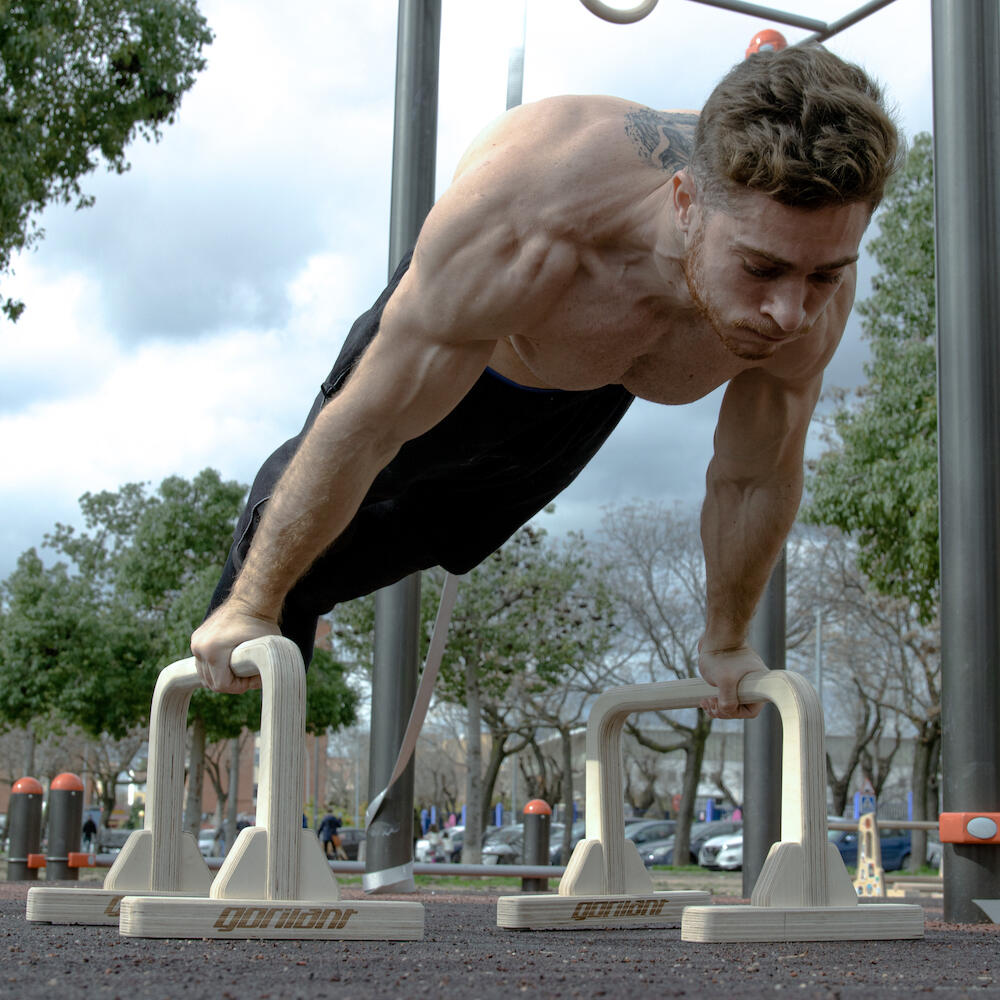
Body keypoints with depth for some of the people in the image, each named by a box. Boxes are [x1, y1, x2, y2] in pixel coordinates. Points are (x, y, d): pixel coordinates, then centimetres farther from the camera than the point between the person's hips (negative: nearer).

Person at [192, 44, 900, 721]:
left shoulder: (815, 298, -39)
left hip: (589, 399, 4)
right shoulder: (523, 232, -51)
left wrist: (725, 641, -2)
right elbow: (369, 428, -38)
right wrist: (252, 607, -26)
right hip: (440, 341, -4)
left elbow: (755, 478, -17)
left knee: (444, 532, 29)